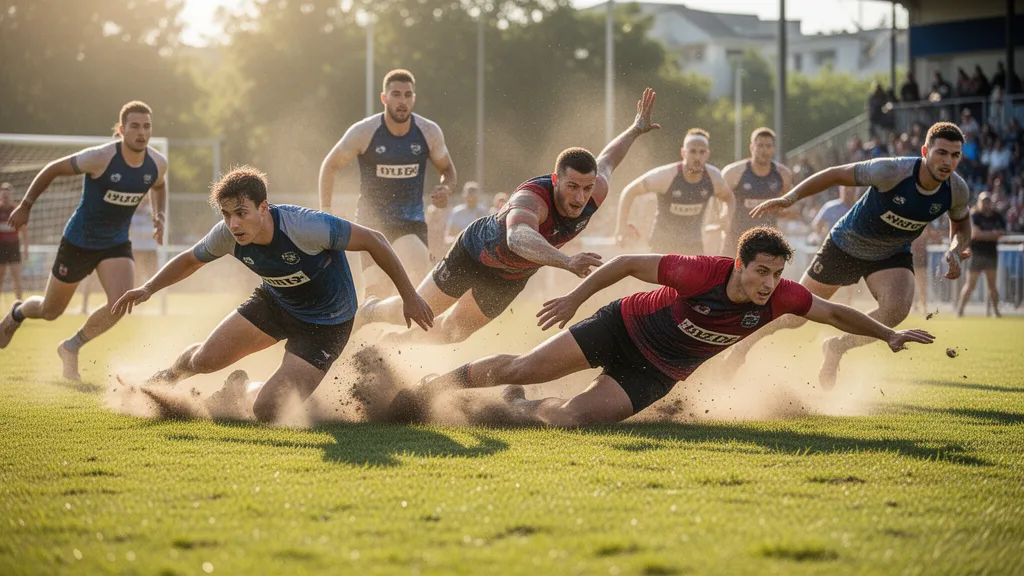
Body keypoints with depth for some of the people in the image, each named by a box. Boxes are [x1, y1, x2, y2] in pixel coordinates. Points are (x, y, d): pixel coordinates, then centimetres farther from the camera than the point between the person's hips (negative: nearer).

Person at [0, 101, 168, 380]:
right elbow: (52, 169, -12)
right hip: (79, 242, -3)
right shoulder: (100, 158, -26)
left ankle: (71, 348, 4)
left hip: (116, 244, 3)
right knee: (50, 311, 11)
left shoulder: (157, 164, -10)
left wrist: (159, 215, 0)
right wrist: (25, 205, -8)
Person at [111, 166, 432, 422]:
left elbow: (373, 241, -24)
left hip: (326, 322, -5)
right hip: (276, 303, 5)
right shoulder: (227, 235, -18)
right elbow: (190, 260, 6)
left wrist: (409, 297, -19)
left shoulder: (304, 227, -36)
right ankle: (170, 377, 34)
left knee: (267, 411, -18)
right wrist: (148, 289, -8)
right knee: (205, 359, -3)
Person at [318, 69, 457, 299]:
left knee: (421, 272, -27)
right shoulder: (363, 132, -11)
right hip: (372, 221, -1)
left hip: (412, 221, 1)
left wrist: (446, 189, -12)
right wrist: (325, 212, -5)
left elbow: (447, 169, 11)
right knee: (377, 291, -7)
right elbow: (330, 166, 1)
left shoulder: (429, 132, -5)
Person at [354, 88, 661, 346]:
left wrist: (636, 129, 12)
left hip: (513, 275, 6)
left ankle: (401, 340, 53)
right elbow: (519, 237, -71)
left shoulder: (595, 193, -28)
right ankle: (369, 312, 46)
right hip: (476, 251, -6)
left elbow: (606, 161, -4)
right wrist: (567, 261, -86)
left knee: (454, 330, 23)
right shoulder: (532, 198, -48)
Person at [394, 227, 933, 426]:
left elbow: (834, 312, -3)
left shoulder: (779, 298, -18)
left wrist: (889, 333, -10)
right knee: (518, 368, -5)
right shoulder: (701, 272, -29)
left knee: (572, 415, -20)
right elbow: (629, 263, -18)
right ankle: (425, 389, 17)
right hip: (622, 326, -3)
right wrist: (575, 297, -16)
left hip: (656, 375, 3)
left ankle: (517, 409, 13)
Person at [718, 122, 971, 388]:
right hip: (846, 245, -3)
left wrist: (956, 250, -14)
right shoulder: (892, 171, -32)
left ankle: (836, 348, -2)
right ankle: (743, 346, 34)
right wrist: (790, 197, -26)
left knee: (896, 308, -28)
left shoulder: (957, 190, -18)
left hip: (893, 255, 3)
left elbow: (961, 222, 6)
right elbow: (837, 174, -21)